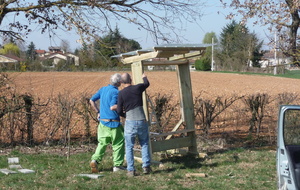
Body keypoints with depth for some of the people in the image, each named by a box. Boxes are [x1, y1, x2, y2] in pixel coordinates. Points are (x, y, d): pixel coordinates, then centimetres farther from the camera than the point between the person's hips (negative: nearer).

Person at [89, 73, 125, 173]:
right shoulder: (116, 92, -14)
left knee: (102, 143, 14)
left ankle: (95, 160, -4)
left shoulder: (103, 89, 8)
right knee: (118, 143, 7)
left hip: (102, 121, 6)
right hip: (113, 123, -6)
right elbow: (112, 107, -23)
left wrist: (98, 112, 18)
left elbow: (91, 100, 12)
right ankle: (117, 165, 10)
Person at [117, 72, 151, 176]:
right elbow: (147, 84, 23)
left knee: (129, 147, 7)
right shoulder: (138, 88, -1)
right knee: (144, 144, 18)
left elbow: (119, 111, -3)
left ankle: (131, 170, 3)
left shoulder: (121, 93, -6)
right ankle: (146, 166, 12)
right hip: (142, 120, 2)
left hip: (130, 121, -2)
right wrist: (144, 77, 45)